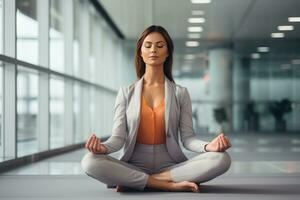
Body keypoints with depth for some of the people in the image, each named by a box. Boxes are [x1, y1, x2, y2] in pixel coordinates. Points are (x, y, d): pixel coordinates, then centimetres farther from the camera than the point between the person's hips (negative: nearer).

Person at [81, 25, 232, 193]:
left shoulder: (181, 93, 9)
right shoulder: (126, 92, 9)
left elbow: (187, 137, 1)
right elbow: (119, 137, 1)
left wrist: (208, 146, -22)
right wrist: (104, 147, -23)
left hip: (171, 165, 1)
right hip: (134, 166, 0)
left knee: (221, 159, -26)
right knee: (90, 161, -30)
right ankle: (171, 184, -24)